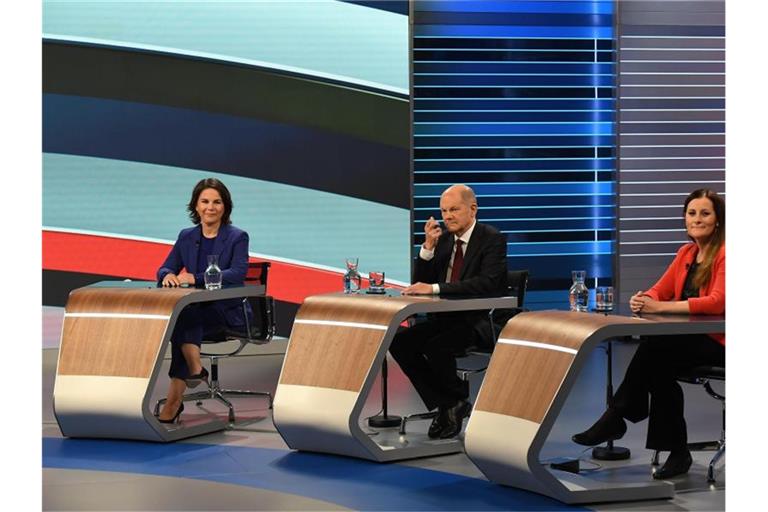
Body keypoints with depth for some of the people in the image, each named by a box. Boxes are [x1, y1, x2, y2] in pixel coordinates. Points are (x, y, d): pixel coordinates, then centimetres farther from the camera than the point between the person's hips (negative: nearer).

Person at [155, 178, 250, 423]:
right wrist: (168, 275, -18)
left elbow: (238, 273, -19)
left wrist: (196, 279, -28)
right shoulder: (186, 237, 11)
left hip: (228, 312, -4)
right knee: (179, 320, -33)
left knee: (182, 319, -32)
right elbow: (164, 269, 9)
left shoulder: (237, 237, -3)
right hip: (195, 311, 4)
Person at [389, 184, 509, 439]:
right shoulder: (443, 238, 10)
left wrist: (435, 288, -30)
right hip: (448, 319, 7)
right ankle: (445, 405, -5)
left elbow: (487, 283, -26)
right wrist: (428, 246, -9)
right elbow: (421, 283, 7)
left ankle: (457, 401, -2)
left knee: (436, 346, -32)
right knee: (399, 341, -15)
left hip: (483, 323, -7)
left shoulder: (493, 239, -9)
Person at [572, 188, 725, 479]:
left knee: (653, 350, -28)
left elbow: (717, 302, -22)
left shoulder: (724, 254, -10)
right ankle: (677, 453, -19)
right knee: (658, 367, -26)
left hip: (718, 342, -6)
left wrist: (661, 307, -26)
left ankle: (614, 420, -14)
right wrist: (644, 300, -14)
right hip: (689, 339, 6)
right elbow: (660, 291, 12)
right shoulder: (687, 253, 13)